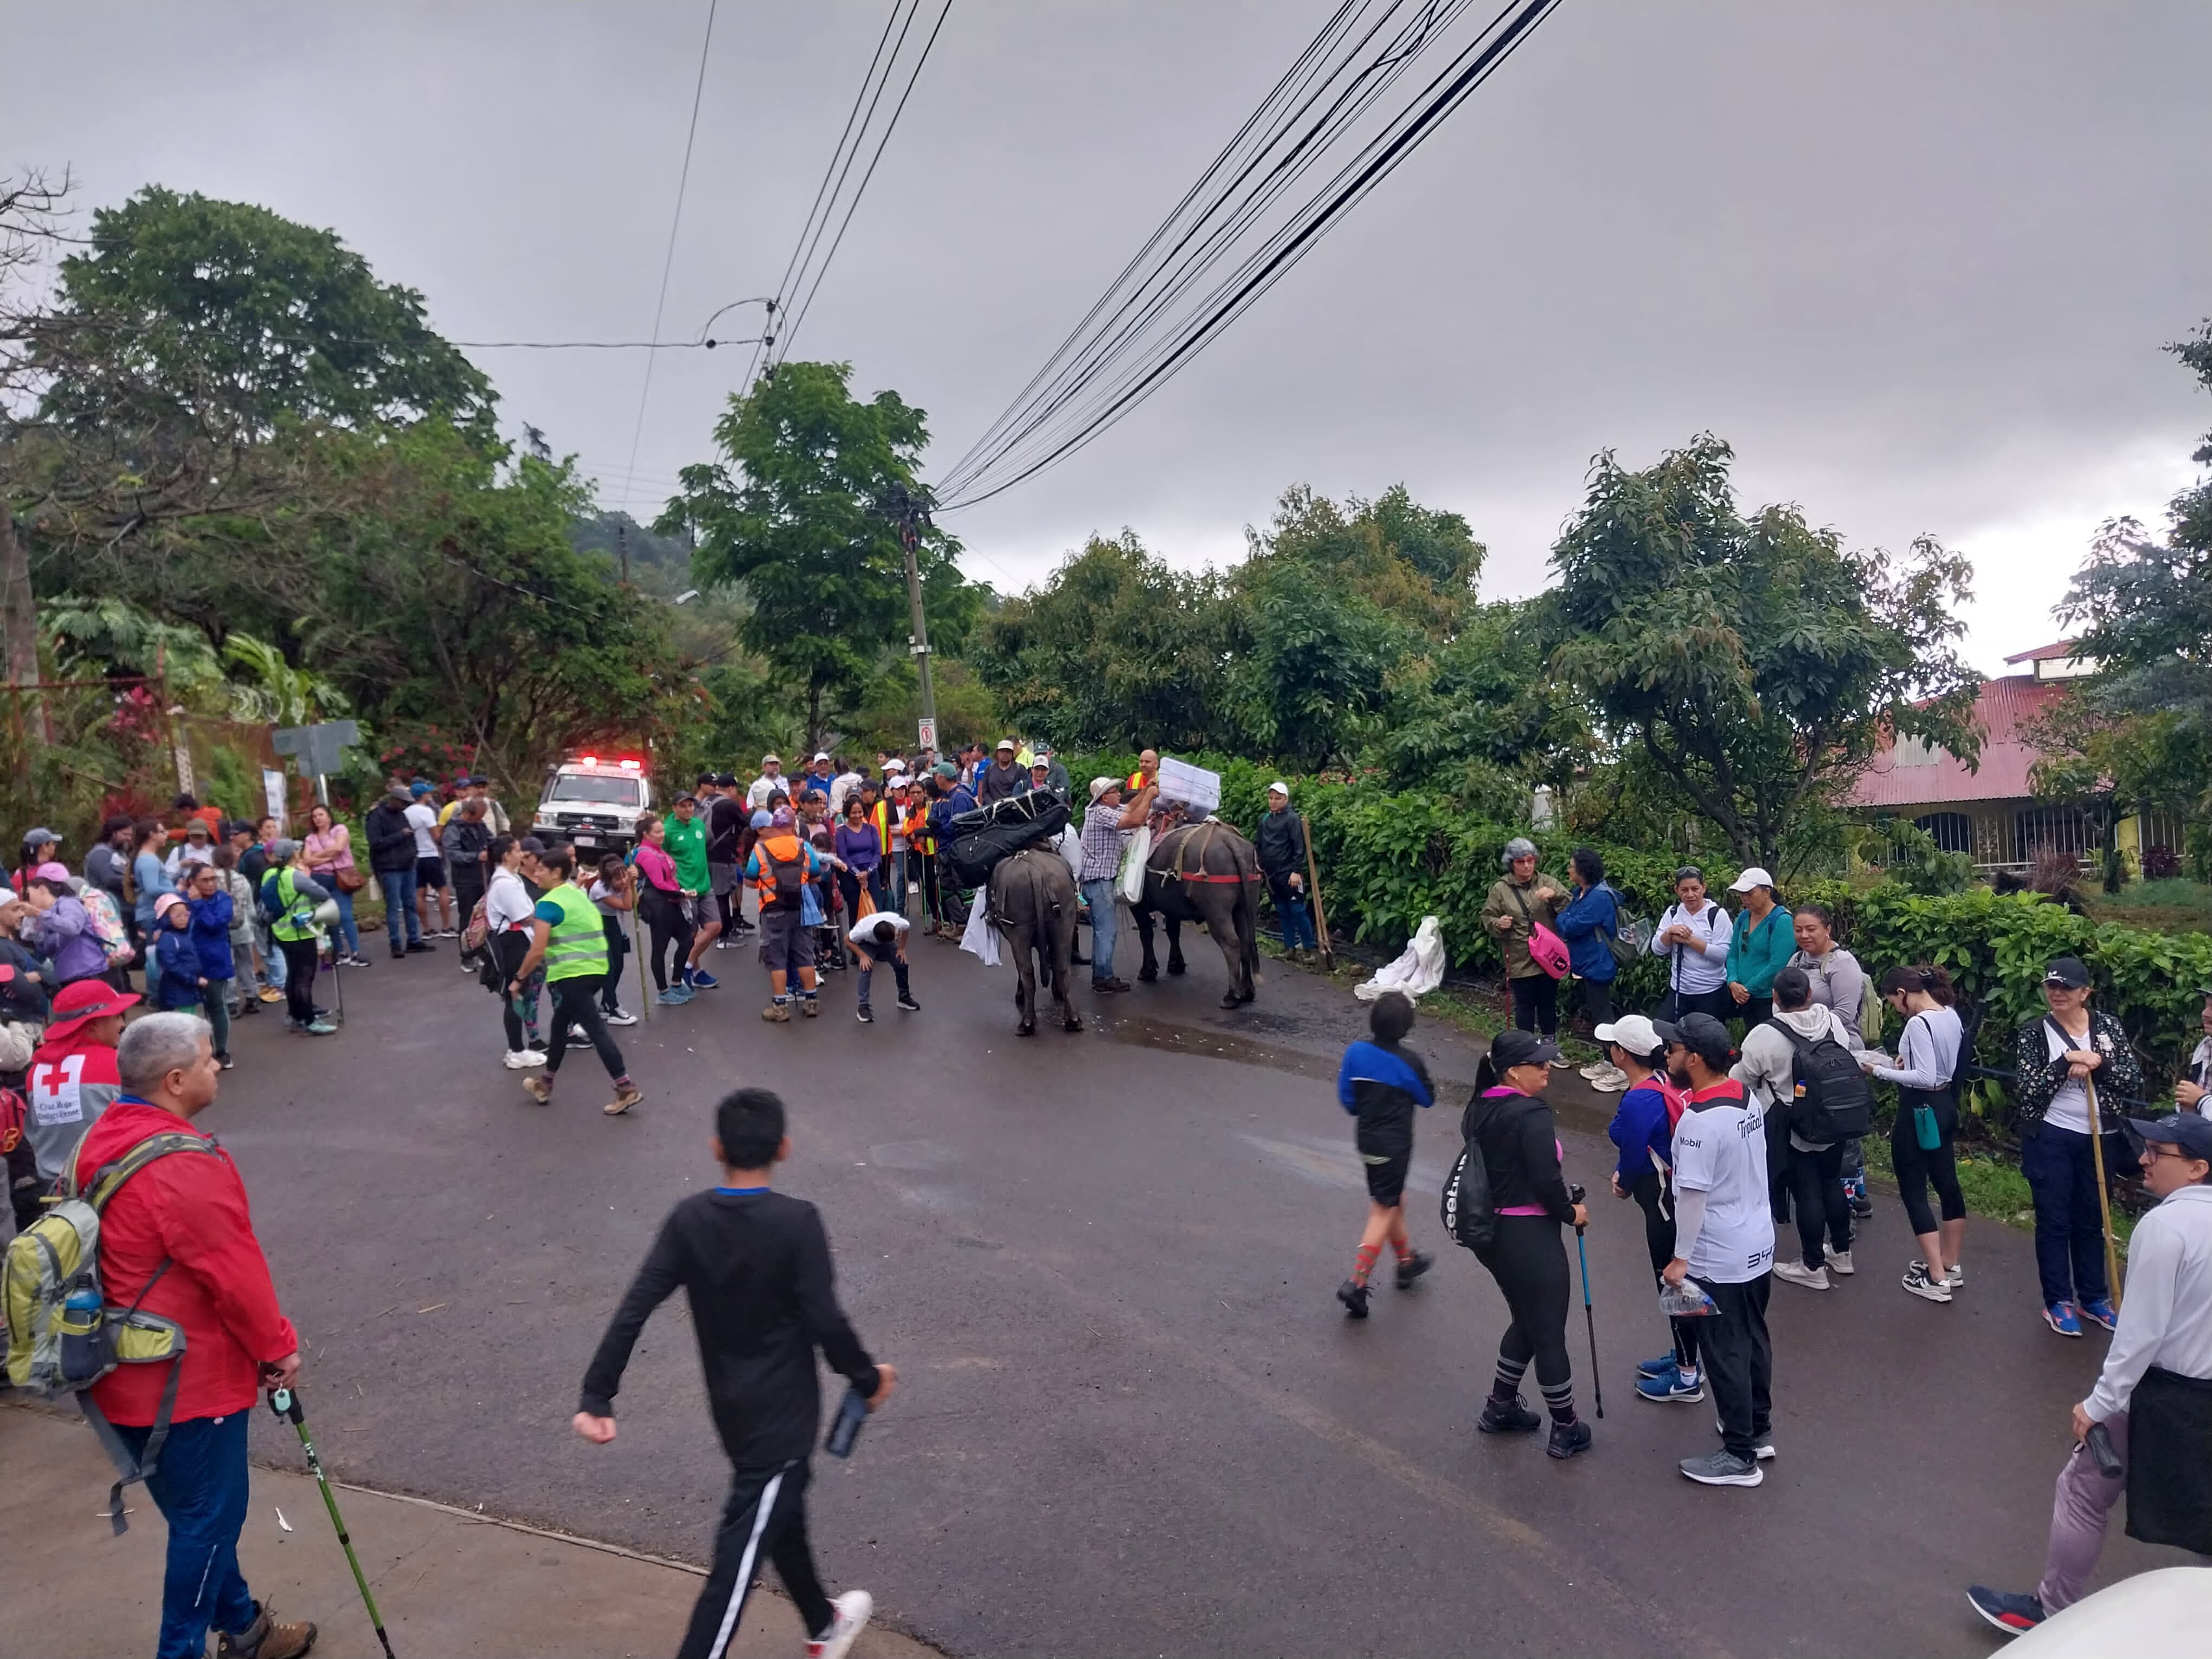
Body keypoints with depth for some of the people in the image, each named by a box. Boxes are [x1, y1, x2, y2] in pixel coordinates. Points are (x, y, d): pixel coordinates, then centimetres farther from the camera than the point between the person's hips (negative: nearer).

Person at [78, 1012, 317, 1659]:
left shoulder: (105, 1141, 3)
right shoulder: (184, 1167, -27)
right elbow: (236, 1275, -21)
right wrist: (278, 1350, -6)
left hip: (131, 1375, 10)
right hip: (189, 1380, -10)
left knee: (199, 1511, 21)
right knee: (208, 1517, 6)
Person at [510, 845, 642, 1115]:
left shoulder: (549, 903, -11)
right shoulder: (578, 894, 16)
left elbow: (537, 951, -15)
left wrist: (518, 979, -3)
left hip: (574, 975, -9)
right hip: (595, 969, 9)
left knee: (595, 1030, -6)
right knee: (560, 1025, 21)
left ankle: (627, 1090, -6)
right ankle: (545, 1085, 33)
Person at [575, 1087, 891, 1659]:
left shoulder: (688, 1219, -7)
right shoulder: (797, 1221, -21)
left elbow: (635, 1308, -11)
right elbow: (825, 1320, -21)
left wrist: (596, 1397, -7)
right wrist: (868, 1379, -5)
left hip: (730, 1404, 6)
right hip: (781, 1411, -6)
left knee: (782, 1511, 26)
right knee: (741, 1552, 0)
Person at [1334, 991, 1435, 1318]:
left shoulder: (1355, 1053, -8)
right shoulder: (1410, 1061, -18)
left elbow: (1347, 1099, 0)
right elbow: (1428, 1098, -2)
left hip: (1366, 1140, 5)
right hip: (1395, 1145, -5)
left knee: (1394, 1201, 24)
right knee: (1383, 1212, 2)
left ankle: (1407, 1261, 42)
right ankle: (1356, 1284, -5)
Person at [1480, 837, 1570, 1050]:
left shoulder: (1546, 882, 2)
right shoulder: (1500, 889, -2)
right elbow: (1487, 918, 4)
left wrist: (1555, 894, -24)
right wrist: (1498, 924, -18)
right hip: (1520, 960, -2)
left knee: (1549, 1004, 14)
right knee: (1525, 1006, 6)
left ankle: (1551, 1048, 29)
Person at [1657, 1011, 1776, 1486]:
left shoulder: (1700, 1121, -28)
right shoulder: (1748, 1097, -1)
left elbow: (1693, 1195, -24)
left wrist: (1680, 1259, -15)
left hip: (1719, 1259, -9)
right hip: (1758, 1246, 9)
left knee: (1724, 1354, 6)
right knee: (1753, 1341, 22)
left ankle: (1740, 1458, 18)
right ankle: (1759, 1430, 38)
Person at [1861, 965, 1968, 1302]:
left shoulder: (1918, 1023, -24)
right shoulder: (1951, 1015, 5)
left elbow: (1925, 1079, -27)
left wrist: (1881, 1071, -19)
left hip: (1919, 1112, -9)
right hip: (1944, 1105, 9)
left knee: (1913, 1192, 1)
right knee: (1946, 1183, 19)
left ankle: (1937, 1280, 5)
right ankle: (1951, 1266, 33)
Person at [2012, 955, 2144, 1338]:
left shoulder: (2108, 1026, 1)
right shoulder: (2034, 1033, -6)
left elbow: (2134, 1081, -4)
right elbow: (2025, 1090, -14)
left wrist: (2099, 1063, -20)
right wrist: (2067, 1061, -21)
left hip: (2098, 1139, 3)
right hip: (2051, 1139, -2)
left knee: (2091, 1221, 14)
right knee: (2054, 1221, 4)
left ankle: (2094, 1298, 27)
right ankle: (2058, 1302, 14)